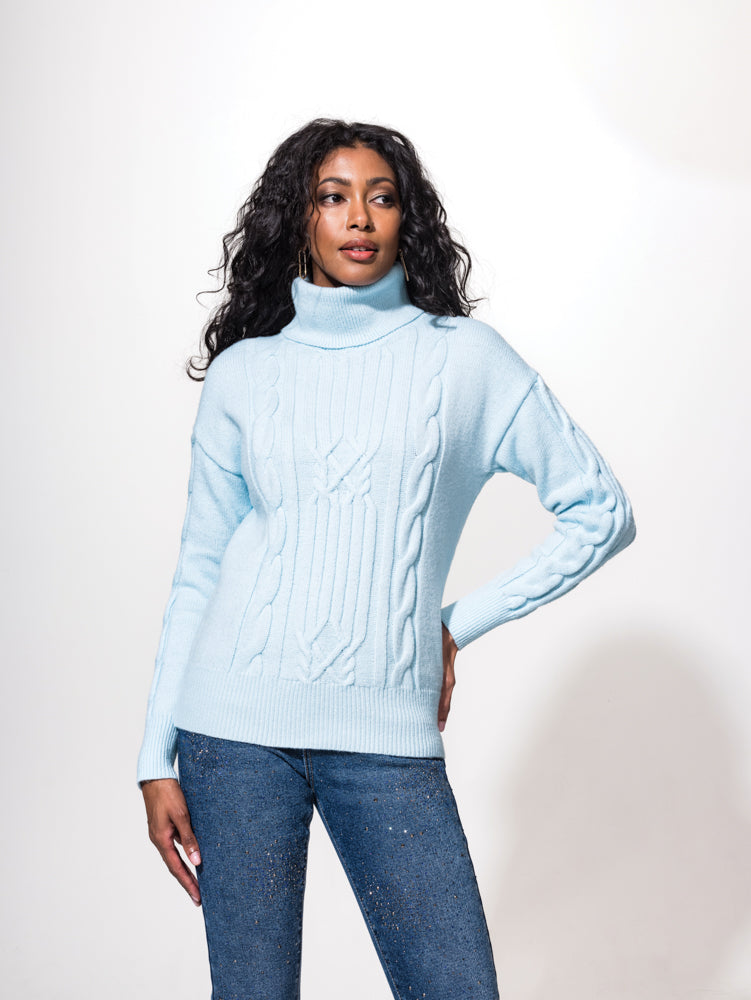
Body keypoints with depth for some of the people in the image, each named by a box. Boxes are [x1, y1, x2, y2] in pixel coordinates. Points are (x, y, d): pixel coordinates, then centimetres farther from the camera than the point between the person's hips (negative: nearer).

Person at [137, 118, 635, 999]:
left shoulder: (465, 356, 5)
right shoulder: (242, 372, 8)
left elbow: (599, 511, 6)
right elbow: (199, 570, 9)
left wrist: (458, 626, 3)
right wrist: (159, 757, 5)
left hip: (388, 737, 0)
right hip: (236, 727, 1)